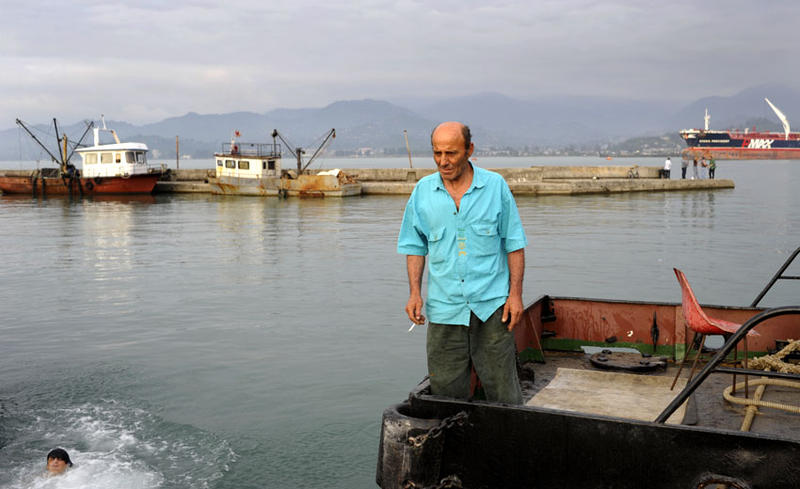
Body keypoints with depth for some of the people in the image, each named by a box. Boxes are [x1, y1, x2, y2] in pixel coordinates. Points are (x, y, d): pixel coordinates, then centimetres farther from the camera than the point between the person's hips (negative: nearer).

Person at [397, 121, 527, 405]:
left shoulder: (495, 185, 0)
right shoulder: (423, 191, 5)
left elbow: (514, 244, 4)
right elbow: (415, 247, 11)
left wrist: (515, 294, -2)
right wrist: (414, 293, 1)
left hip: (491, 306, -1)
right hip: (444, 307, 2)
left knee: (503, 390, 3)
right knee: (446, 390, 7)